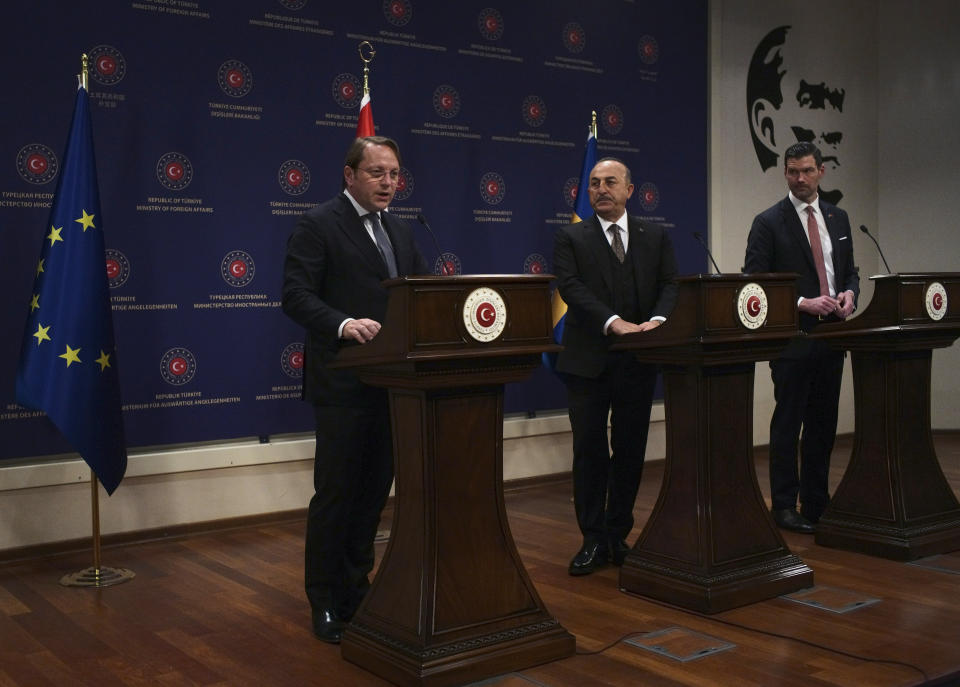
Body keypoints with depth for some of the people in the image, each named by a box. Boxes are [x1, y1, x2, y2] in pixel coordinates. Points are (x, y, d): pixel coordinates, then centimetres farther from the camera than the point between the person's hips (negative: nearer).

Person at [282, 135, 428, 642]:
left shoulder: (399, 231, 16)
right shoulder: (317, 225, -6)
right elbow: (296, 296, -14)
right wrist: (343, 324, -30)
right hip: (343, 380, -7)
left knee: (374, 491, 14)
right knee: (334, 493, 1)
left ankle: (356, 589, 28)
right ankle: (326, 603, 14)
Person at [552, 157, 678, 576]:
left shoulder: (656, 238, 11)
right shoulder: (570, 239, 3)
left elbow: (669, 285, 0)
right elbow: (571, 287, -11)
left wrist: (657, 319, -21)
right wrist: (614, 322, -25)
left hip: (638, 361, 2)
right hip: (588, 362, -2)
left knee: (630, 451, 8)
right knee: (589, 452, 2)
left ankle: (618, 536, 21)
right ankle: (593, 540, 11)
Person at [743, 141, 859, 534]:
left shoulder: (838, 218, 13)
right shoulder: (769, 222, -5)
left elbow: (850, 270, 19)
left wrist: (849, 293, -4)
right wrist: (802, 303, -19)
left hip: (831, 336, 6)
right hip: (792, 338, -5)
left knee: (823, 424, 12)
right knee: (787, 425, 0)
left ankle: (816, 502, 22)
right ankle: (785, 506, 9)